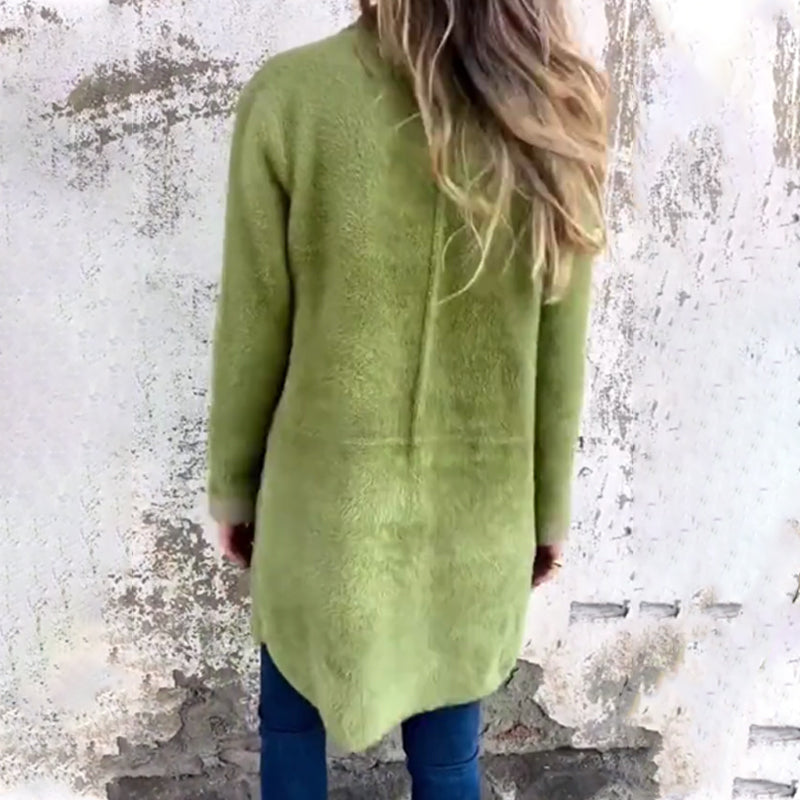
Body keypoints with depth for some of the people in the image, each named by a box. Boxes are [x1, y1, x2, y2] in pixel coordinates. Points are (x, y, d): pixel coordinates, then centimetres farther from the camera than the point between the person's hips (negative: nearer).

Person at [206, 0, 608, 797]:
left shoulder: (288, 98, -16)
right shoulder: (554, 112, -9)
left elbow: (252, 336, -10)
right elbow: (558, 357, -4)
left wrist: (234, 486, 7)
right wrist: (550, 508, 11)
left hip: (325, 496, -1)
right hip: (477, 509, 2)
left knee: (291, 726, 26)